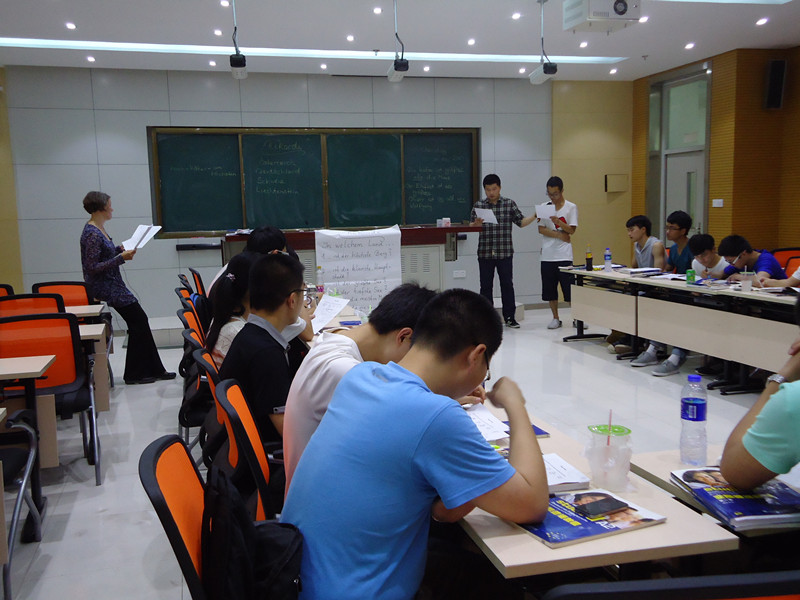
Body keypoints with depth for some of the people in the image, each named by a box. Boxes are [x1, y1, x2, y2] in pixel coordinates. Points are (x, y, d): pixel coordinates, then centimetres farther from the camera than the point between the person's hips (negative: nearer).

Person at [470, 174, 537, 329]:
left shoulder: (509, 204, 6)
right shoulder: (479, 205, 6)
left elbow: (521, 222, 6)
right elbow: (471, 226, 4)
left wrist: (534, 216, -9)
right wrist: (476, 224, -19)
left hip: (505, 253, 0)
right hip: (485, 253, 1)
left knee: (507, 284, 3)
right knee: (486, 286, 6)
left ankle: (509, 317, 10)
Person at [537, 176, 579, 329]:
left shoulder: (571, 207, 2)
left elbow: (572, 230, -6)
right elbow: (541, 229, 2)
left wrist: (558, 222, -23)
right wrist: (559, 235, -8)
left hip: (564, 255, -3)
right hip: (547, 255, 3)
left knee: (570, 289, -3)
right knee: (550, 289, 6)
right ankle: (555, 318, 18)